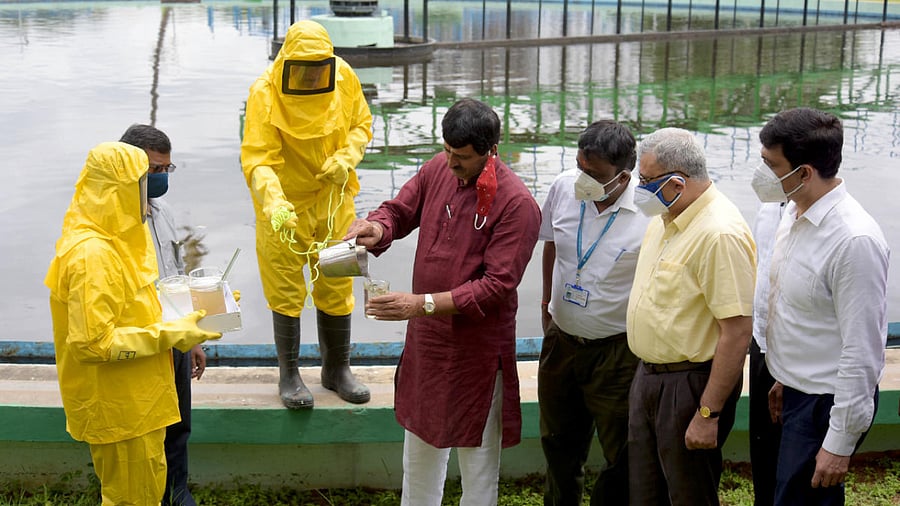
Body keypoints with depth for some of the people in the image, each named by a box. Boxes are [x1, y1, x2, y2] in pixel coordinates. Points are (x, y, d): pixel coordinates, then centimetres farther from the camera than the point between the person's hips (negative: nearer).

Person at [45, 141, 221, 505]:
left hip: (132, 397, 9)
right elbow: (92, 343, -28)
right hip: (119, 407, -9)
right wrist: (169, 335, -23)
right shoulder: (91, 255, -26)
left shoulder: (108, 239, 5)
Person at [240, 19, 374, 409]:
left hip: (334, 198, 4)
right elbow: (257, 158, -25)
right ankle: (289, 374, 22)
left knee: (336, 285, 13)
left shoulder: (344, 77, -7)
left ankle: (337, 368, 30)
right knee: (286, 290, 5)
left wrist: (348, 156, -14)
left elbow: (362, 123, 7)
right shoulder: (265, 93, -20)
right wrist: (273, 203, -42)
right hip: (284, 206, -4)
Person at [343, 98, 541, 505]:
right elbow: (400, 210, 10)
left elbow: (497, 284, -24)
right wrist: (378, 226, -15)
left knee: (478, 462, 10)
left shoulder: (517, 204, -21)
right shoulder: (437, 170, -3)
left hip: (477, 346, -6)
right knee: (420, 445, 24)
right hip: (425, 336, 6)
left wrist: (424, 303, -29)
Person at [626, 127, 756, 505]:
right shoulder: (663, 219, 6)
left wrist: (708, 414, -23)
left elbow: (737, 333, -25)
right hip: (649, 375, 9)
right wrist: (647, 375, 18)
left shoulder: (720, 235, -23)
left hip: (691, 385, -9)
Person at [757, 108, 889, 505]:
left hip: (827, 402, -9)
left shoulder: (854, 240, -26)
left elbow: (862, 351, -24)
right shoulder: (793, 213, 2)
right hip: (797, 392, 9)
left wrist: (840, 443, -20)